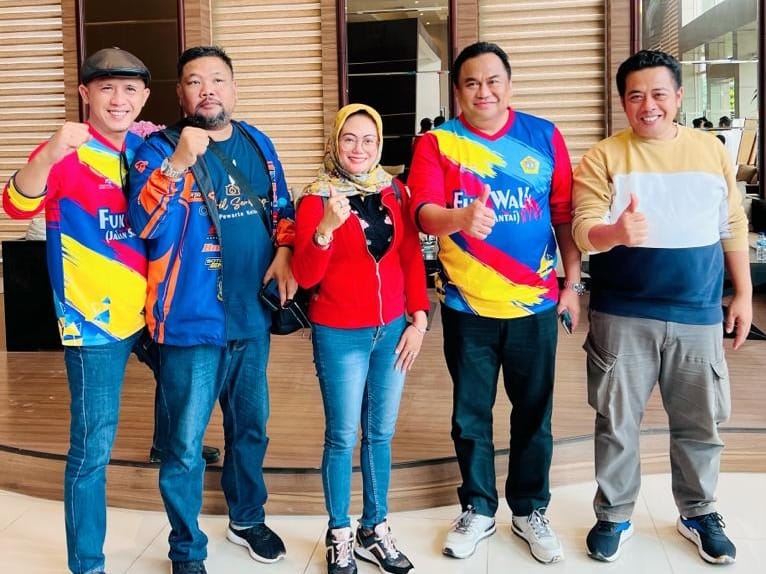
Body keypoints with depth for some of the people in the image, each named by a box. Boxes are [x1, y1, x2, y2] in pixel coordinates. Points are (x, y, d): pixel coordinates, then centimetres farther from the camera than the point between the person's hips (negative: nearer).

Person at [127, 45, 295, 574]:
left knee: (251, 427, 20)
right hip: (192, 321, -5)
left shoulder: (257, 144, 8)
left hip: (252, 316, 5)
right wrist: (177, 164, -34)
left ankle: (248, 518, 42)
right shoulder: (160, 149, -8)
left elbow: (281, 208, 18)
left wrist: (283, 251, -1)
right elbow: (145, 225, -22)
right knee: (184, 445, 3)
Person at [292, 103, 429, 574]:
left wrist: (419, 320, 2)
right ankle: (340, 536, 19)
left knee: (381, 433, 12)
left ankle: (376, 530, 26)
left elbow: (412, 258, 8)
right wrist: (326, 228, -32)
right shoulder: (316, 199, -7)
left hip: (392, 330, 4)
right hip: (340, 335, -4)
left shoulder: (394, 193, 5)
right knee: (343, 436, 3)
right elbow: (305, 276, -16)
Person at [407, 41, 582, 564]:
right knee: (471, 414, 12)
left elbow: (565, 214, 4)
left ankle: (531, 511, 30)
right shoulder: (437, 143, -3)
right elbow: (423, 213, -17)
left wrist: (573, 284, 2)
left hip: (536, 302, 1)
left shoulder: (544, 136, 1)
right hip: (466, 305, 0)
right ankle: (478, 510, 30)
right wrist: (459, 218, -39)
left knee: (533, 413, 12)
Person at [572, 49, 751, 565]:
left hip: (698, 316, 2)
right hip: (623, 316, -2)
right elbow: (584, 230, -13)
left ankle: (699, 514, 32)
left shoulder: (712, 151, 5)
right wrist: (615, 233, -35)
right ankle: (614, 517, 23)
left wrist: (743, 294, 10)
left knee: (700, 423, 12)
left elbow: (733, 227, 11)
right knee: (617, 421, 7)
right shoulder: (603, 158, -4)